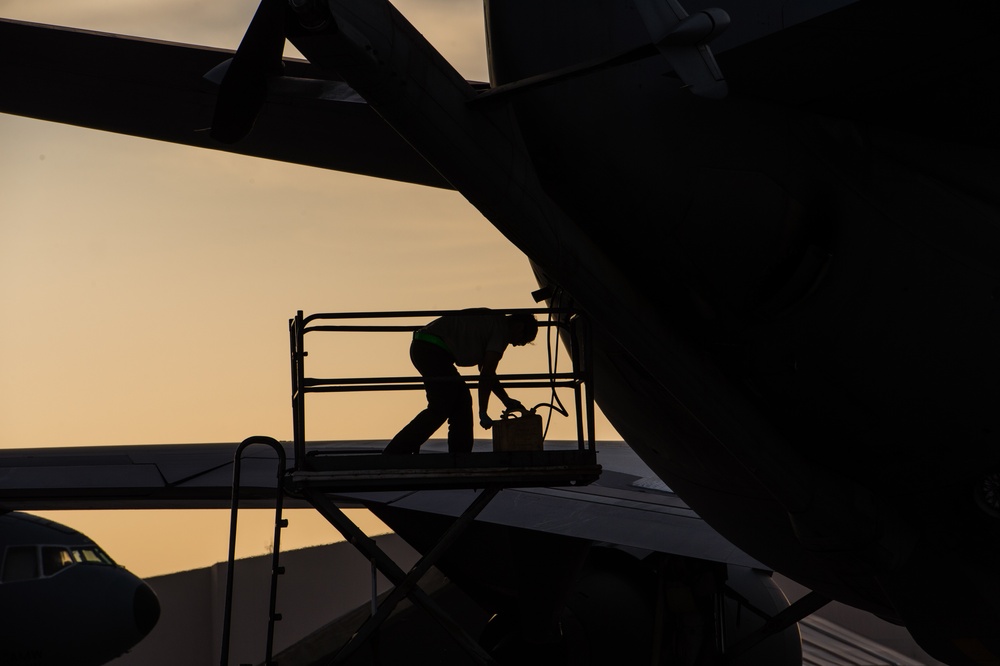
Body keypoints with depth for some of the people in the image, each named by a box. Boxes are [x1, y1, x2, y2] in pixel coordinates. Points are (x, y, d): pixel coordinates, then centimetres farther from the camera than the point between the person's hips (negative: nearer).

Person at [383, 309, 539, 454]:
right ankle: (394, 453, -16)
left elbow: (486, 371, 32)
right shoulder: (502, 330, -4)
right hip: (432, 351, -10)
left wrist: (507, 401, 30)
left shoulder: (492, 322, 25)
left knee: (461, 401, 10)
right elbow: (487, 374, -9)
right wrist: (483, 413, -5)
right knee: (440, 408, -12)